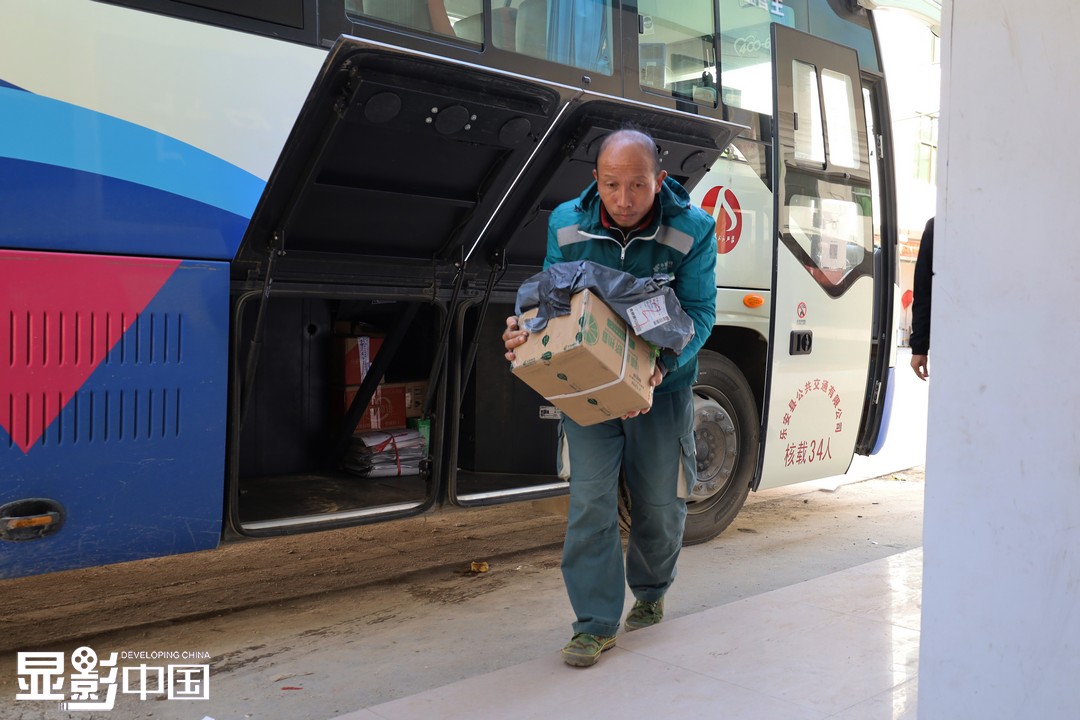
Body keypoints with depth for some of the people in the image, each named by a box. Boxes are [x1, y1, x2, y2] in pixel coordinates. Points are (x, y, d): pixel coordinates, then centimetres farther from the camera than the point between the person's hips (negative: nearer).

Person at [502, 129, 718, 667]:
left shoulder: (693, 230, -14)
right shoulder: (566, 224, -7)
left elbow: (698, 312, -15)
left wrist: (659, 366, -33)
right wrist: (525, 331, -23)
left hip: (661, 387, 0)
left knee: (659, 503, 12)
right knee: (590, 502, -6)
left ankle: (651, 593, 40)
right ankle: (596, 624, 6)